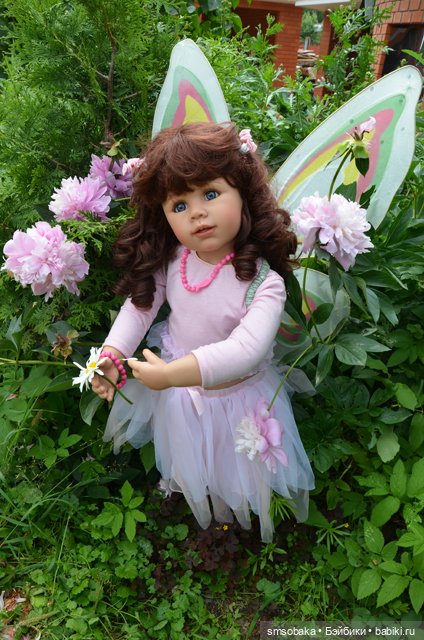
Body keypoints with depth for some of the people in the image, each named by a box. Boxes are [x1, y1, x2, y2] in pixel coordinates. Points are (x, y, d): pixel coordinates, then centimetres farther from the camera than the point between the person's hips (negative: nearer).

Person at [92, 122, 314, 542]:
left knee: (236, 476, 24)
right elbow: (140, 302, -6)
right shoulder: (171, 259, -16)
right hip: (174, 391, 5)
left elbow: (247, 349, -42)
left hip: (233, 396, -4)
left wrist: (172, 373, -47)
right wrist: (112, 351, -19)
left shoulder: (263, 282, -32)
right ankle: (198, 508, 67)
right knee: (188, 467, 32)